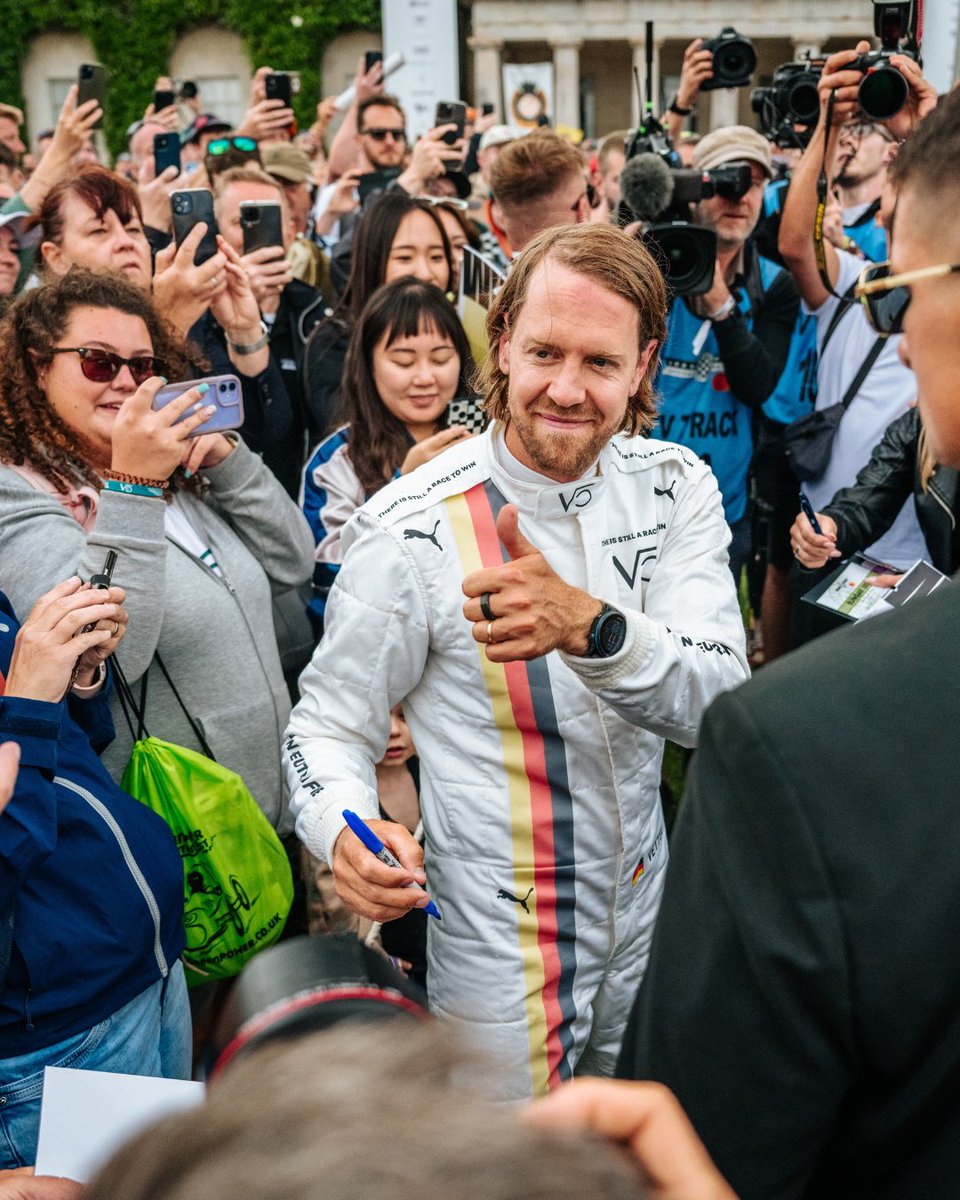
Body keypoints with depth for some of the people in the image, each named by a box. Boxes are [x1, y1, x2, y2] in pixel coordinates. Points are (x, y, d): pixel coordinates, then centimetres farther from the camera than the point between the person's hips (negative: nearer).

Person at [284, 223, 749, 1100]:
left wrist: (587, 624, -40)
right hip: (501, 953, -4)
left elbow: (718, 704, -20)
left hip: (646, 918, 5)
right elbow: (329, 727, -11)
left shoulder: (676, 487, -8)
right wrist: (347, 832, -33)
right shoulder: (413, 530, -20)